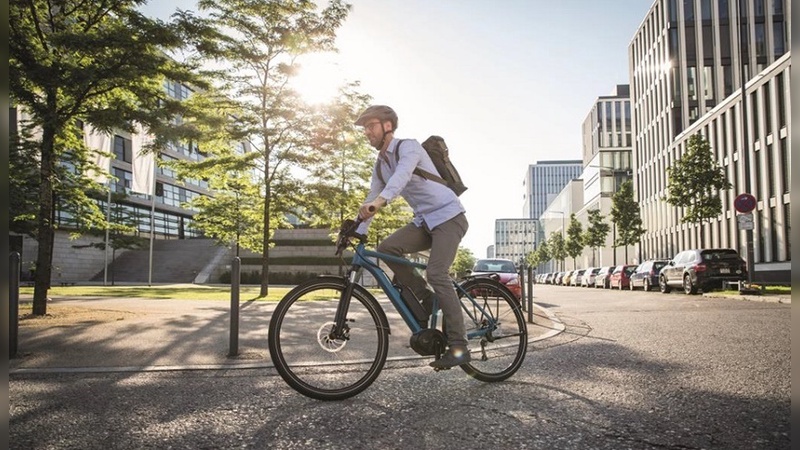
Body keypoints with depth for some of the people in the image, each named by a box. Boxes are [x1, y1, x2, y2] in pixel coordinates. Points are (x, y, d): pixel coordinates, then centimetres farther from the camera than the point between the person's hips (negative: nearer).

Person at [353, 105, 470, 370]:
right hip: (424, 220, 7)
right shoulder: (380, 165, 12)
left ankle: (458, 348, -16)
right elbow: (370, 201, 13)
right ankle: (427, 297, 3)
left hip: (448, 216, -7)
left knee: (436, 274, -22)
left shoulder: (408, 147, -13)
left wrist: (380, 200, -52)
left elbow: (403, 173, -35)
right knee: (387, 248, -15)